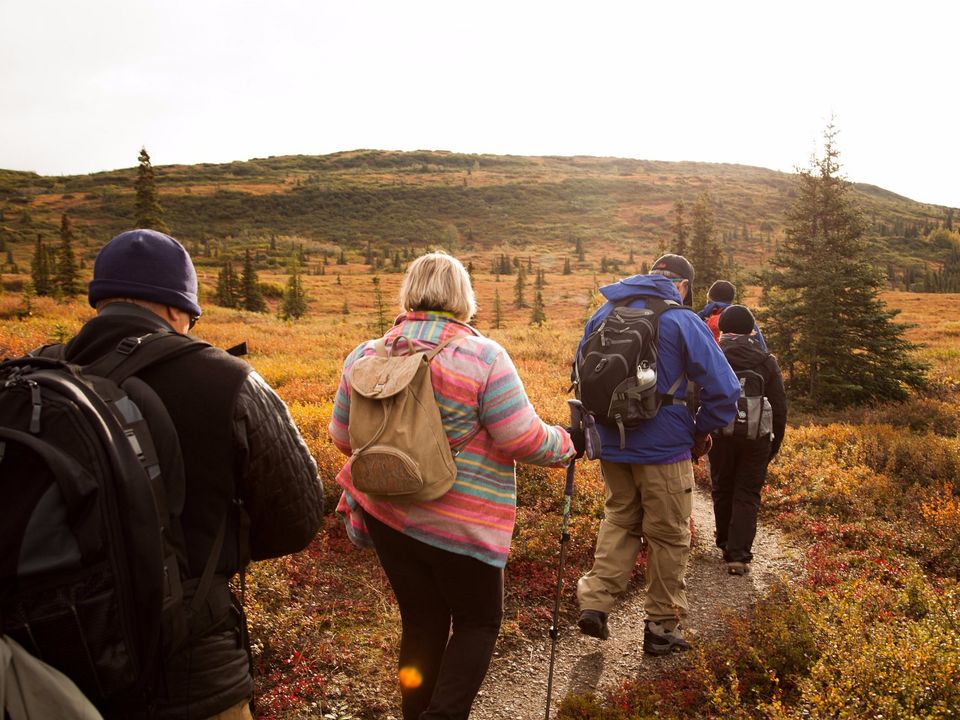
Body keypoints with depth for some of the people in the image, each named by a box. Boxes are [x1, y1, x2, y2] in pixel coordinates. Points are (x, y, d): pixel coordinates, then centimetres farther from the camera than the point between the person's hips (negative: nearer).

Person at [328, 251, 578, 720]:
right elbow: (522, 439, -15)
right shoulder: (484, 356, -15)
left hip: (386, 516, 5)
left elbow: (342, 437, 8)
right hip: (462, 523, -4)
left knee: (421, 622, 19)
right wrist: (567, 444, 5)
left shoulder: (364, 356, -2)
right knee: (477, 621, 16)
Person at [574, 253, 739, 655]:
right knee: (668, 537, 10)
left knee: (619, 519, 23)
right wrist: (701, 433, 1)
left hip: (610, 446, 5)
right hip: (664, 449, -4)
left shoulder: (603, 316, 5)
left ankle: (595, 601, 12)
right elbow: (724, 389, -14)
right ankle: (662, 628, 21)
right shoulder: (682, 322, -11)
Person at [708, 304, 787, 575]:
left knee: (722, 491, 17)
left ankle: (725, 543, 32)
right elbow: (779, 405, 2)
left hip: (721, 435, 0)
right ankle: (739, 554, -4)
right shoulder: (766, 361, 0)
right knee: (747, 495, 5)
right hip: (756, 438, 0)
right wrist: (776, 440, 12)